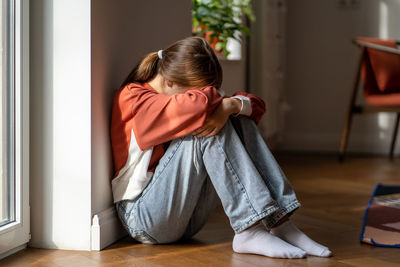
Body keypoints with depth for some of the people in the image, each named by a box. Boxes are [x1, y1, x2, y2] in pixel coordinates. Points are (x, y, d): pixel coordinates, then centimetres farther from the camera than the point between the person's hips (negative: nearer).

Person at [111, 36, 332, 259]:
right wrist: (220, 102, -9)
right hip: (143, 216, -7)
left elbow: (256, 104, 4)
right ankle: (250, 230, -30)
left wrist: (231, 104, -18)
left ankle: (278, 222, -19)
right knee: (203, 126, -25)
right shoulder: (131, 97, -12)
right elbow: (198, 103, -31)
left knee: (240, 122, -8)